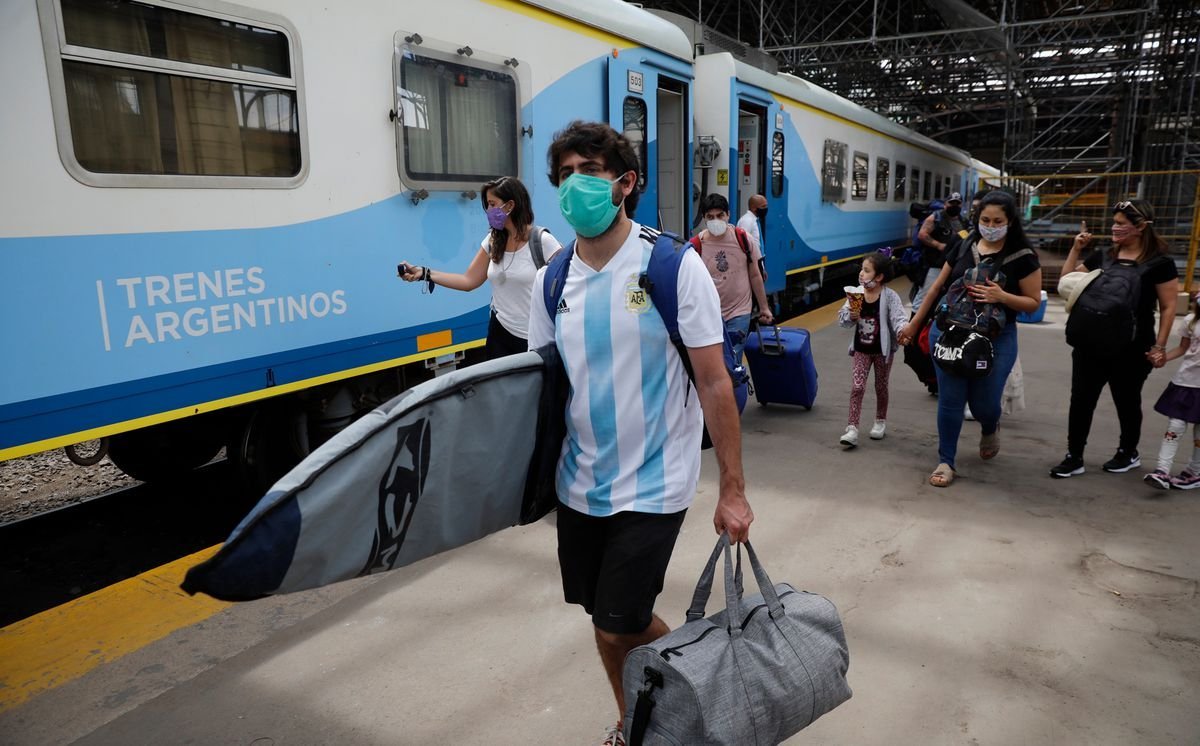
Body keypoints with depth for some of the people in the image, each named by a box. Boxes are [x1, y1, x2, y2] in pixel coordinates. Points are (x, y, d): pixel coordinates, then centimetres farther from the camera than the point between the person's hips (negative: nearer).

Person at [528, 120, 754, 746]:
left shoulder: (675, 267, -12)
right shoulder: (550, 281, 1)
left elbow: (714, 383, -10)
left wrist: (733, 490, -10)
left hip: (652, 485, -5)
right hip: (579, 484, 5)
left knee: (621, 624, -3)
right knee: (604, 619, 17)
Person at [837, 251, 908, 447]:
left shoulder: (890, 296, -14)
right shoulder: (855, 294, -4)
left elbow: (898, 317, -22)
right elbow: (843, 318, -2)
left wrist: (901, 330, -43)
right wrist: (851, 316, -24)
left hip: (882, 350, -2)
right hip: (860, 349, 2)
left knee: (881, 387, 15)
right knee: (857, 387, -6)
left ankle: (880, 421, 35)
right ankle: (852, 428, -7)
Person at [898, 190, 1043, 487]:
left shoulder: (1023, 258, -6)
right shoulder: (962, 246, 1)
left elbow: (1033, 302, -3)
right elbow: (937, 287, 9)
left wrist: (1001, 296, -22)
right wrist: (914, 323, 11)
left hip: (996, 339, -1)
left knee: (984, 403, 6)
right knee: (949, 401, 2)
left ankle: (990, 429, 44)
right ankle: (945, 461, 16)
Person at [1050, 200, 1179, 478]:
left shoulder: (1159, 262, -7)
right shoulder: (1102, 257, 6)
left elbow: (1168, 307, -6)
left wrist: (1159, 346, -10)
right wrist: (1076, 249, 2)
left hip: (1131, 347, -4)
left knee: (1127, 401, 12)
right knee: (1081, 399, 3)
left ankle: (1128, 453, 33)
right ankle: (1074, 457, 12)